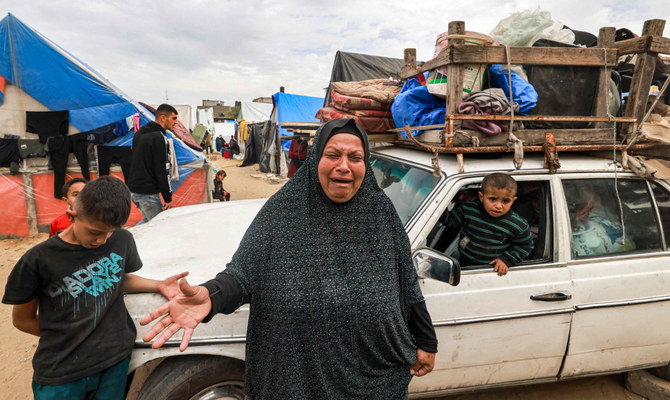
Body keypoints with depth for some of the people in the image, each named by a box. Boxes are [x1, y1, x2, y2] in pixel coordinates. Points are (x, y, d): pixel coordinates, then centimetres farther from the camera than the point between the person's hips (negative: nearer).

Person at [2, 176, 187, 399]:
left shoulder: (122, 240, -4)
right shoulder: (39, 260, -13)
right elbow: (22, 319, -1)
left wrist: (158, 286, -3)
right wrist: (67, 336, -5)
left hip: (116, 363, 3)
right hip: (60, 374, -2)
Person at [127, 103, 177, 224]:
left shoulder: (139, 133, 13)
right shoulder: (159, 138, -17)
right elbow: (162, 171, -18)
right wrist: (168, 198, -13)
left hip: (132, 190, 9)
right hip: (147, 193, -9)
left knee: (148, 219, 25)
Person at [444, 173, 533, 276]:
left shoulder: (518, 225, -19)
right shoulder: (469, 209, -17)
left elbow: (525, 246, -3)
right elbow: (450, 220, -4)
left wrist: (507, 259, -12)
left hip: (494, 269, -2)